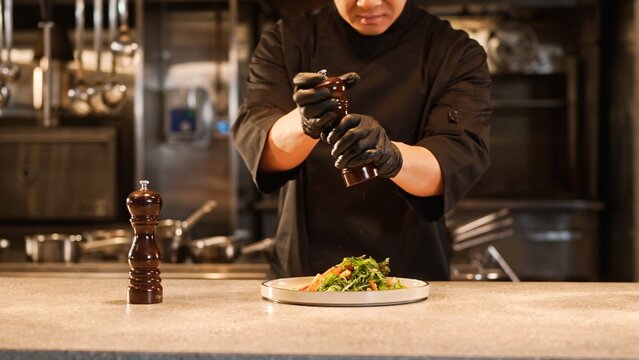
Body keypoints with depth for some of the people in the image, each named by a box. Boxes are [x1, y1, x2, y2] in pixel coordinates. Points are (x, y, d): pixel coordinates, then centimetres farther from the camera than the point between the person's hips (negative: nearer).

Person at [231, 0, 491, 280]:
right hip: (301, 272, 0)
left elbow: (463, 159, -13)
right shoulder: (285, 43, 5)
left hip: (411, 271, 0)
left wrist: (392, 157, -33)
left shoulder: (457, 54, 2)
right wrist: (306, 124, -31)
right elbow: (253, 141, -10)